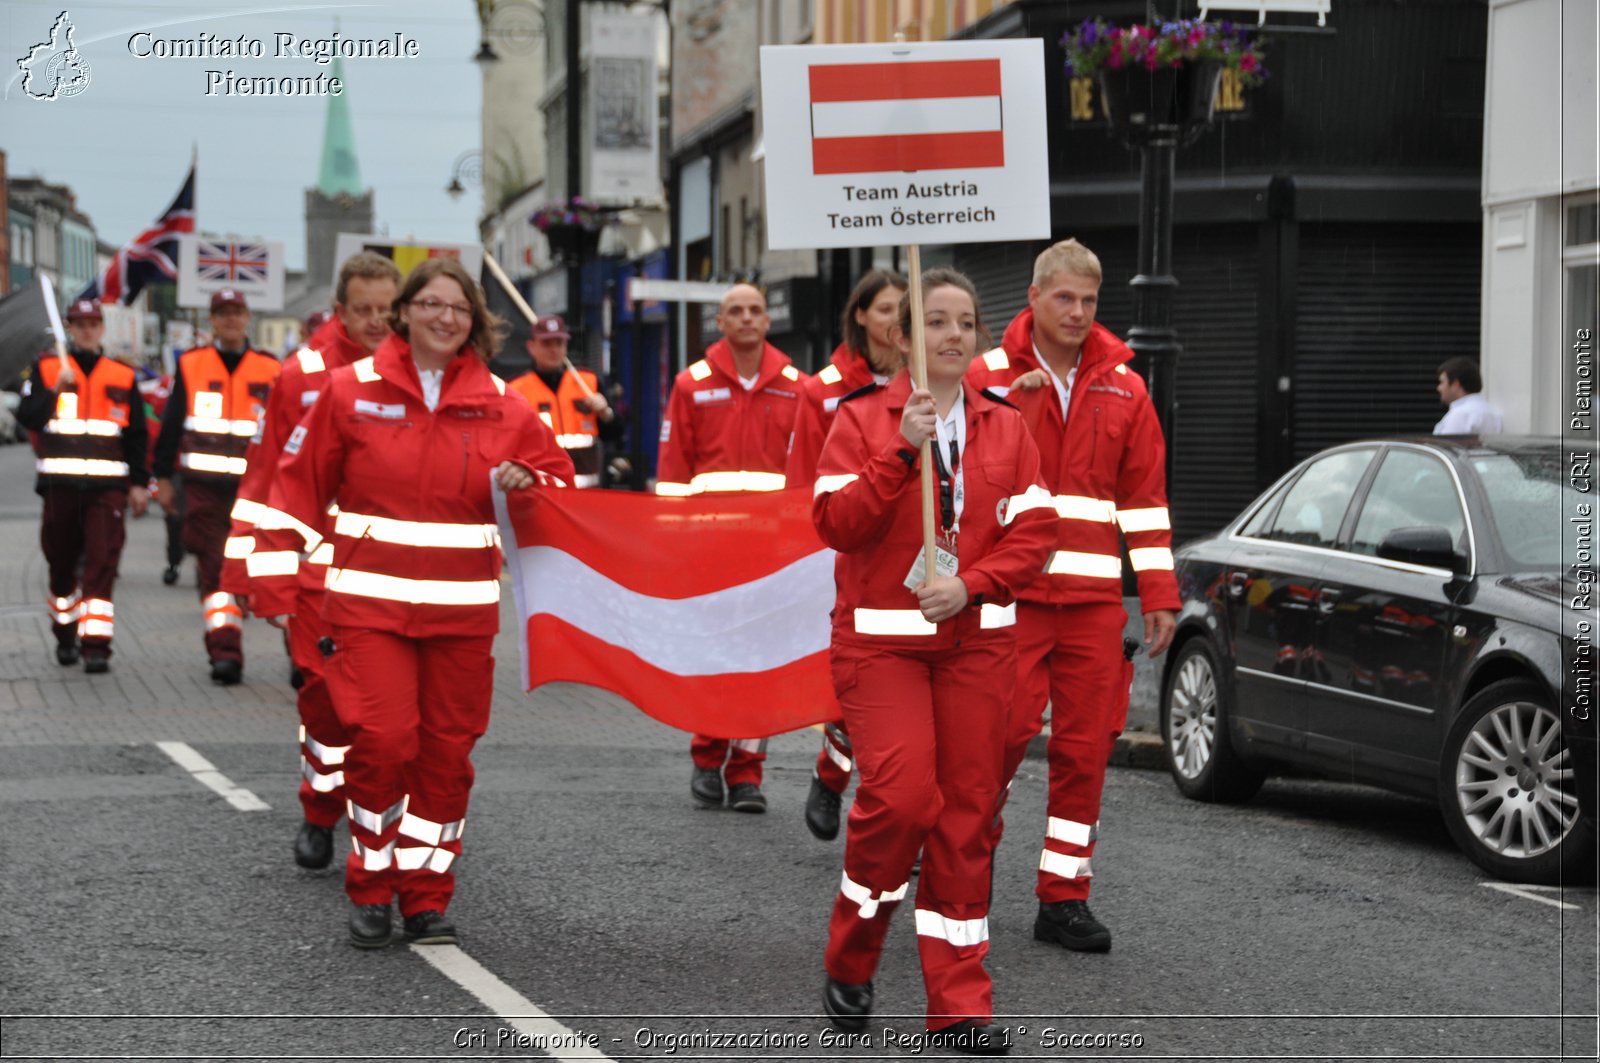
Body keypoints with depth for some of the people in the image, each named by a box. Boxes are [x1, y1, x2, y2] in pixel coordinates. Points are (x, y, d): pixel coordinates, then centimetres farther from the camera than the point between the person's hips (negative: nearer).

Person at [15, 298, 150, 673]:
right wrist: (56, 390, -18)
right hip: (59, 483, 1)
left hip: (107, 486, 0)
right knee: (61, 564, 10)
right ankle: (65, 637, 28)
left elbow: (138, 434, 14)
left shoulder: (123, 376, 11)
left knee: (102, 564, -11)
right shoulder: (46, 368, 7)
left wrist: (139, 483, 10)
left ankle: (96, 643, -15)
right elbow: (26, 417, -4)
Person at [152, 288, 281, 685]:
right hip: (203, 484, -1)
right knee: (214, 567, -6)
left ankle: (225, 650, 20)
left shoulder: (269, 369, 7)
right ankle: (225, 649, -9)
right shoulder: (190, 365, 7)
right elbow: (171, 424, 10)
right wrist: (163, 477, 8)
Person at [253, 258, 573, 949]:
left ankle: (426, 895, 19)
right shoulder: (352, 391, 1)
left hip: (463, 609, 3)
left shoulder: (500, 405, 6)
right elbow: (298, 487, 4)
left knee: (448, 751, 5)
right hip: (370, 604, -3)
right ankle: (371, 891, 6)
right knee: (383, 740, -13)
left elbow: (558, 479, 15)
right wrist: (276, 585, 0)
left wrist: (526, 485, -8)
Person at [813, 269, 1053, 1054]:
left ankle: (958, 1005, 8)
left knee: (966, 816, 2)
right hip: (880, 641, -3)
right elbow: (837, 524, -10)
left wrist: (970, 585, -12)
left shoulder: (1005, 429, 10)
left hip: (976, 641, 3)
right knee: (901, 796, -18)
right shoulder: (862, 421, 1)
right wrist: (903, 451, -19)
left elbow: (1033, 532, 3)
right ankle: (849, 962, 7)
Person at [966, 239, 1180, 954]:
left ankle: (1064, 897, 10)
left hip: (1094, 598, 3)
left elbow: (1146, 498, 11)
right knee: (1008, 727, -10)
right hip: (1010, 592, -3)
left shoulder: (1123, 387, 12)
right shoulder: (985, 379, 3)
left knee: (1086, 746, 3)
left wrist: (1158, 596, 8)